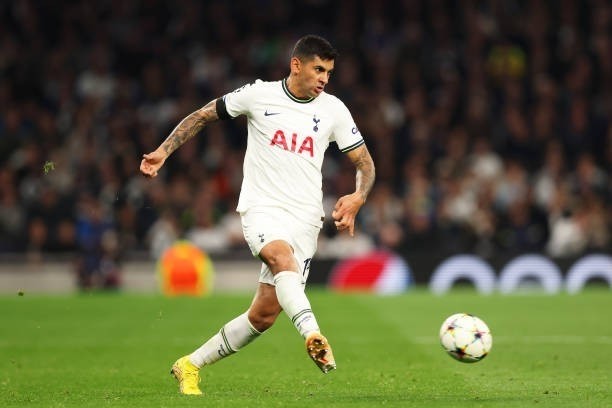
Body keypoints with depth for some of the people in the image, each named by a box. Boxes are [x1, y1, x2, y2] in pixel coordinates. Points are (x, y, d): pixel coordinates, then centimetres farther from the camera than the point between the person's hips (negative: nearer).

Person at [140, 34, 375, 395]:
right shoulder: (259, 95, -1)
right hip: (262, 210, -2)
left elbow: (365, 162, 8)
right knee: (283, 257, -37)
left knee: (264, 315, 0)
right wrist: (164, 152, 2)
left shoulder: (333, 110, 4)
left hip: (304, 219, 3)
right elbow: (204, 116, 11)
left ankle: (190, 365, 17)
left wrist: (357, 198, -12)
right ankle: (314, 336, -57)